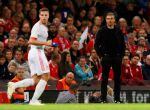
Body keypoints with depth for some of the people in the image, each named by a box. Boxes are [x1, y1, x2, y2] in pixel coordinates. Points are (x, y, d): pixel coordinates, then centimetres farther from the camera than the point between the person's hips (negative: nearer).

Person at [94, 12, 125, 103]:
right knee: (104, 78, -1)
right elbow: (96, 45, 2)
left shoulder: (118, 31, 6)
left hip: (117, 58, 2)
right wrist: (101, 54, -5)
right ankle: (103, 99, 3)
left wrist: (121, 55, 3)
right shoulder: (102, 31, -1)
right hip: (106, 57, -2)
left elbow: (123, 44, 12)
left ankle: (117, 98, 9)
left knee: (117, 78, 4)